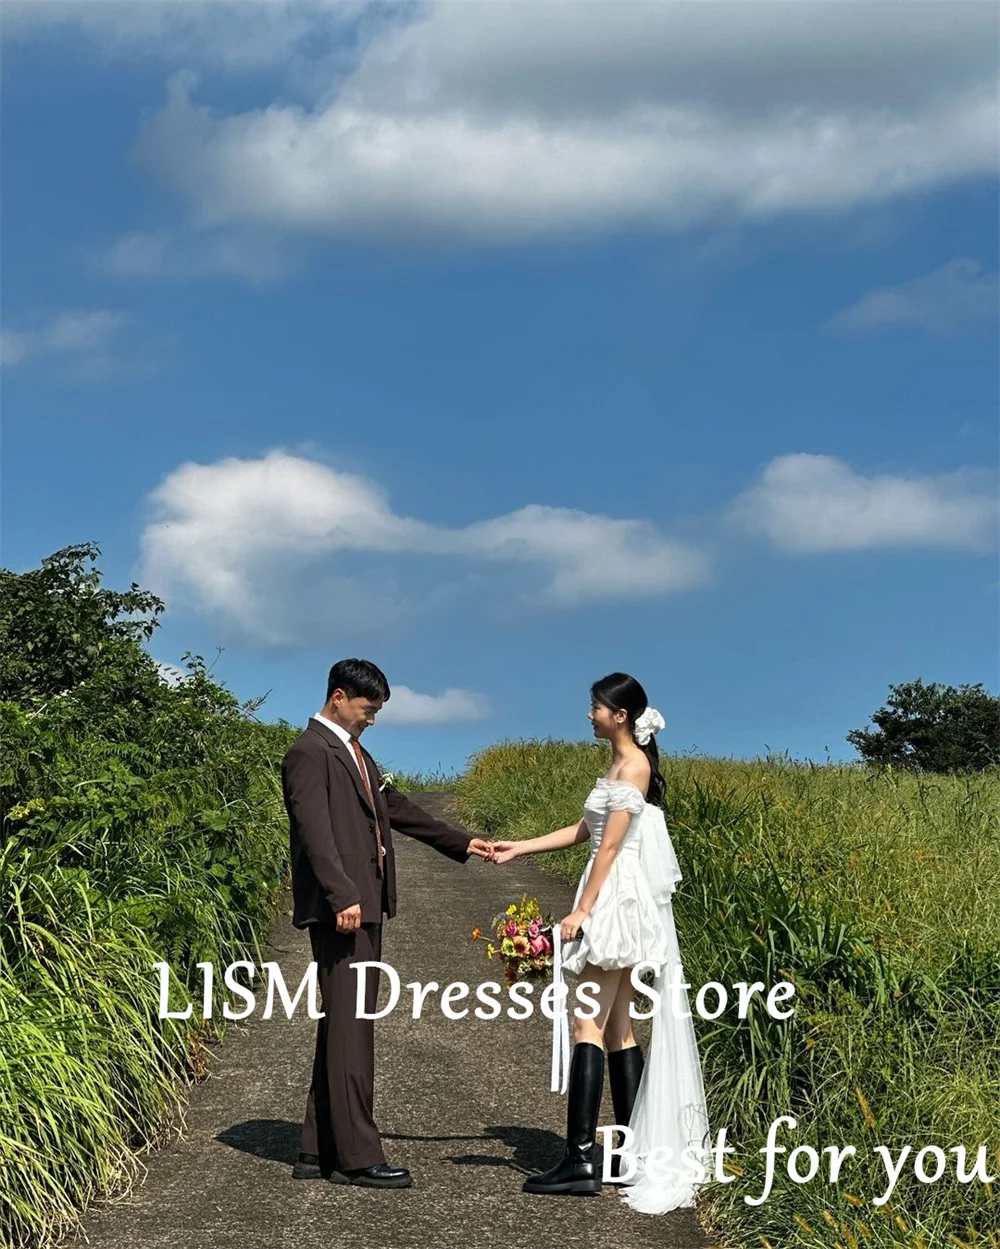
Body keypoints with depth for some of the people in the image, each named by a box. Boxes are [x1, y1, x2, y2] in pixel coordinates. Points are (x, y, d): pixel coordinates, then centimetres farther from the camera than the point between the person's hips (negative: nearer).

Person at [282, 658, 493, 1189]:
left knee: (342, 1026, 11)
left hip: (365, 906, 10)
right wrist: (343, 897, -28)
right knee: (350, 1026, -9)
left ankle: (319, 1151, 16)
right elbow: (315, 830, -20)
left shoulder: (355, 752, 22)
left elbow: (395, 808, 28)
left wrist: (460, 843, 29)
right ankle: (356, 1156, -6)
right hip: (339, 909, -10)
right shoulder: (310, 752, -9)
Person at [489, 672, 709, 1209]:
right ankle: (636, 1153, 13)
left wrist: (581, 911, -20)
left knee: (588, 1025, -11)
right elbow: (583, 831, 20)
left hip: (616, 902, -10)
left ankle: (579, 1160, -12)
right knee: (617, 1030, 10)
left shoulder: (633, 766, -13)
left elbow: (609, 846, -18)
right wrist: (519, 848, 17)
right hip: (616, 904, 10)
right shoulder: (619, 765, 16)